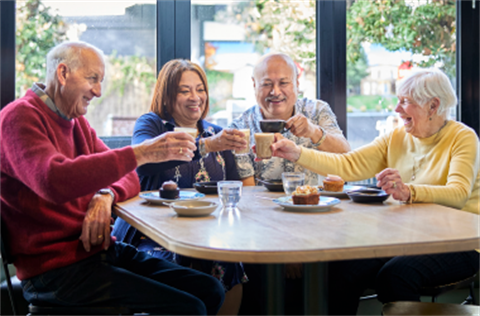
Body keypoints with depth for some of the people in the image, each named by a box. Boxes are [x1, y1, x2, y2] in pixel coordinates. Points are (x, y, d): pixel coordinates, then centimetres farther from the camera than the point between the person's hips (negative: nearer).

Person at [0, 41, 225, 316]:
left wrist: (106, 195, -10)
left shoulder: (78, 123, 18)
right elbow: (54, 181, -30)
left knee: (210, 291, -2)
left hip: (101, 250, 9)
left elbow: (128, 178, 15)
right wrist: (140, 153, -31)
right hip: (57, 270, -9)